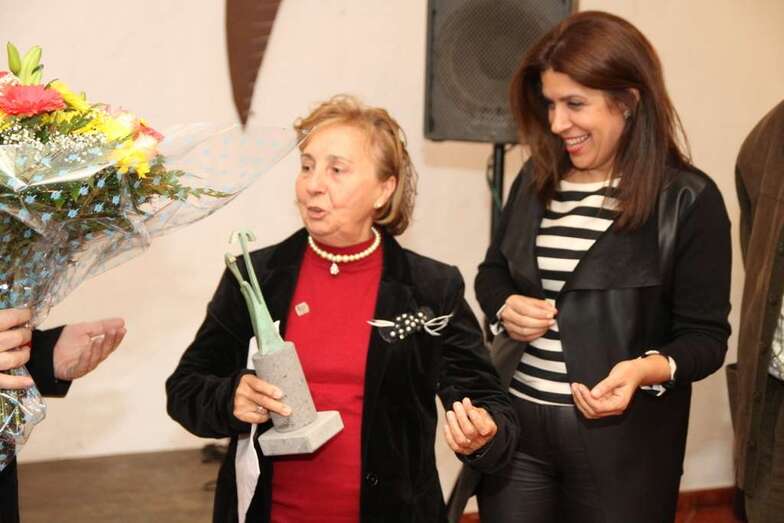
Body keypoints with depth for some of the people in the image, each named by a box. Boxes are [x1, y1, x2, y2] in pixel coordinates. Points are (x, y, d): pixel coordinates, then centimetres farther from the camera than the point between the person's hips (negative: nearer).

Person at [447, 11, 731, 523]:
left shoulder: (689, 200, -10)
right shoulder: (535, 180, 6)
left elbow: (706, 335, -8)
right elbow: (492, 271, 18)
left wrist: (645, 369, -27)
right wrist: (506, 307, -4)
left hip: (622, 441, -4)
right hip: (516, 423, 5)